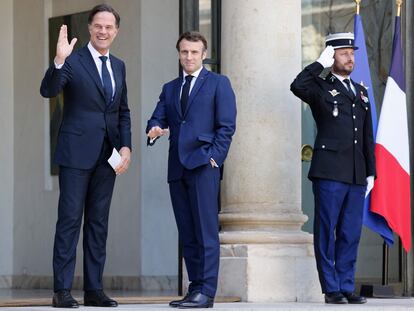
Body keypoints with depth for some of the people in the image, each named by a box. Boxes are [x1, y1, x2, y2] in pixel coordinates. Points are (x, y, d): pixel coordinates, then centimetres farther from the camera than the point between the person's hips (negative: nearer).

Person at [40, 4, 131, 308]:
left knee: (99, 222, 8)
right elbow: (48, 90, -18)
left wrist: (126, 146, 5)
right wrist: (59, 61, -35)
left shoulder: (118, 66, 14)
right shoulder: (73, 61, -4)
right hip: (77, 153, -6)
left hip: (107, 156, 6)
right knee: (70, 220, -5)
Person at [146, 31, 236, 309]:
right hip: (177, 168, 5)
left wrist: (214, 157, -10)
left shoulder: (218, 83, 6)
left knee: (206, 230, -9)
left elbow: (226, 125, 0)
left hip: (203, 164, -5)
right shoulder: (170, 88, 21)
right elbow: (158, 118, 12)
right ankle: (195, 289, 9)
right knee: (187, 233, 6)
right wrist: (154, 130, -12)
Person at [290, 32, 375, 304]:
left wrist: (371, 172, 15)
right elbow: (298, 86, -21)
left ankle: (347, 287, 12)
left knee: (351, 233, 6)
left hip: (357, 176, 5)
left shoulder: (361, 92, 20)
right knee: (327, 231, -2)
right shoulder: (321, 88, 3)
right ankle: (331, 289, 2)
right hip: (330, 172, -5)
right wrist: (321, 64, -12)